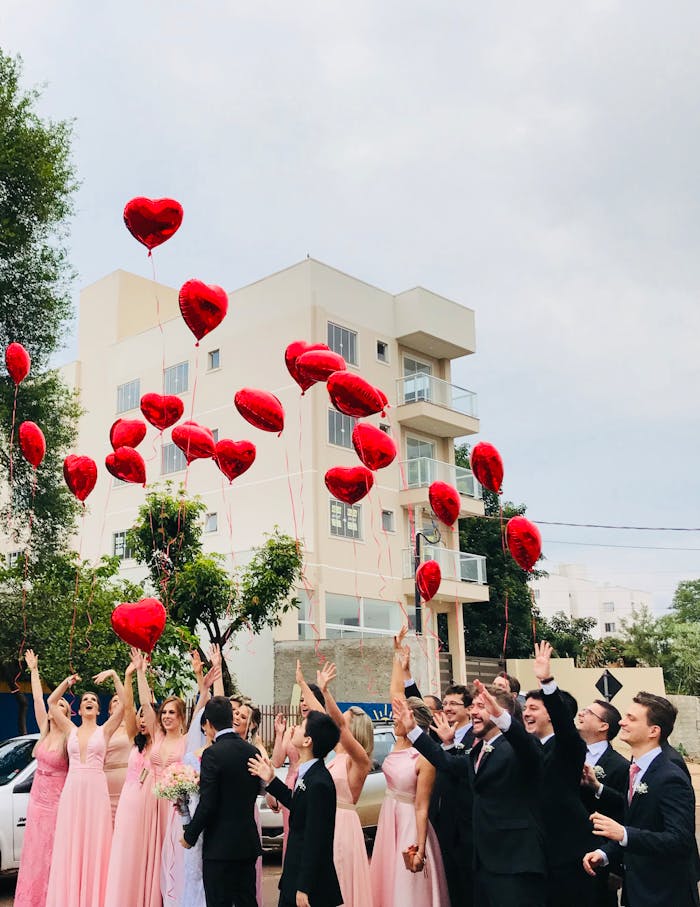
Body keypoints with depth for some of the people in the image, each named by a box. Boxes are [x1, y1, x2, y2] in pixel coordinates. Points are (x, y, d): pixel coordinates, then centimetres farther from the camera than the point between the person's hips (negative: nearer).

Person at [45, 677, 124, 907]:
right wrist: (68, 681, 10)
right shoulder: (71, 730, 13)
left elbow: (124, 704, -5)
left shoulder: (104, 730, 6)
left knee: (94, 846, -1)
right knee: (69, 847, 3)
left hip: (96, 789, -2)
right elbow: (52, 702, 11)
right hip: (71, 790, 3)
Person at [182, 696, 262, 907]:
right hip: (249, 842, 6)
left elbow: (207, 804, -18)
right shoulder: (252, 751, 3)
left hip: (220, 845, -6)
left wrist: (190, 836, -4)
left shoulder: (213, 754, -16)